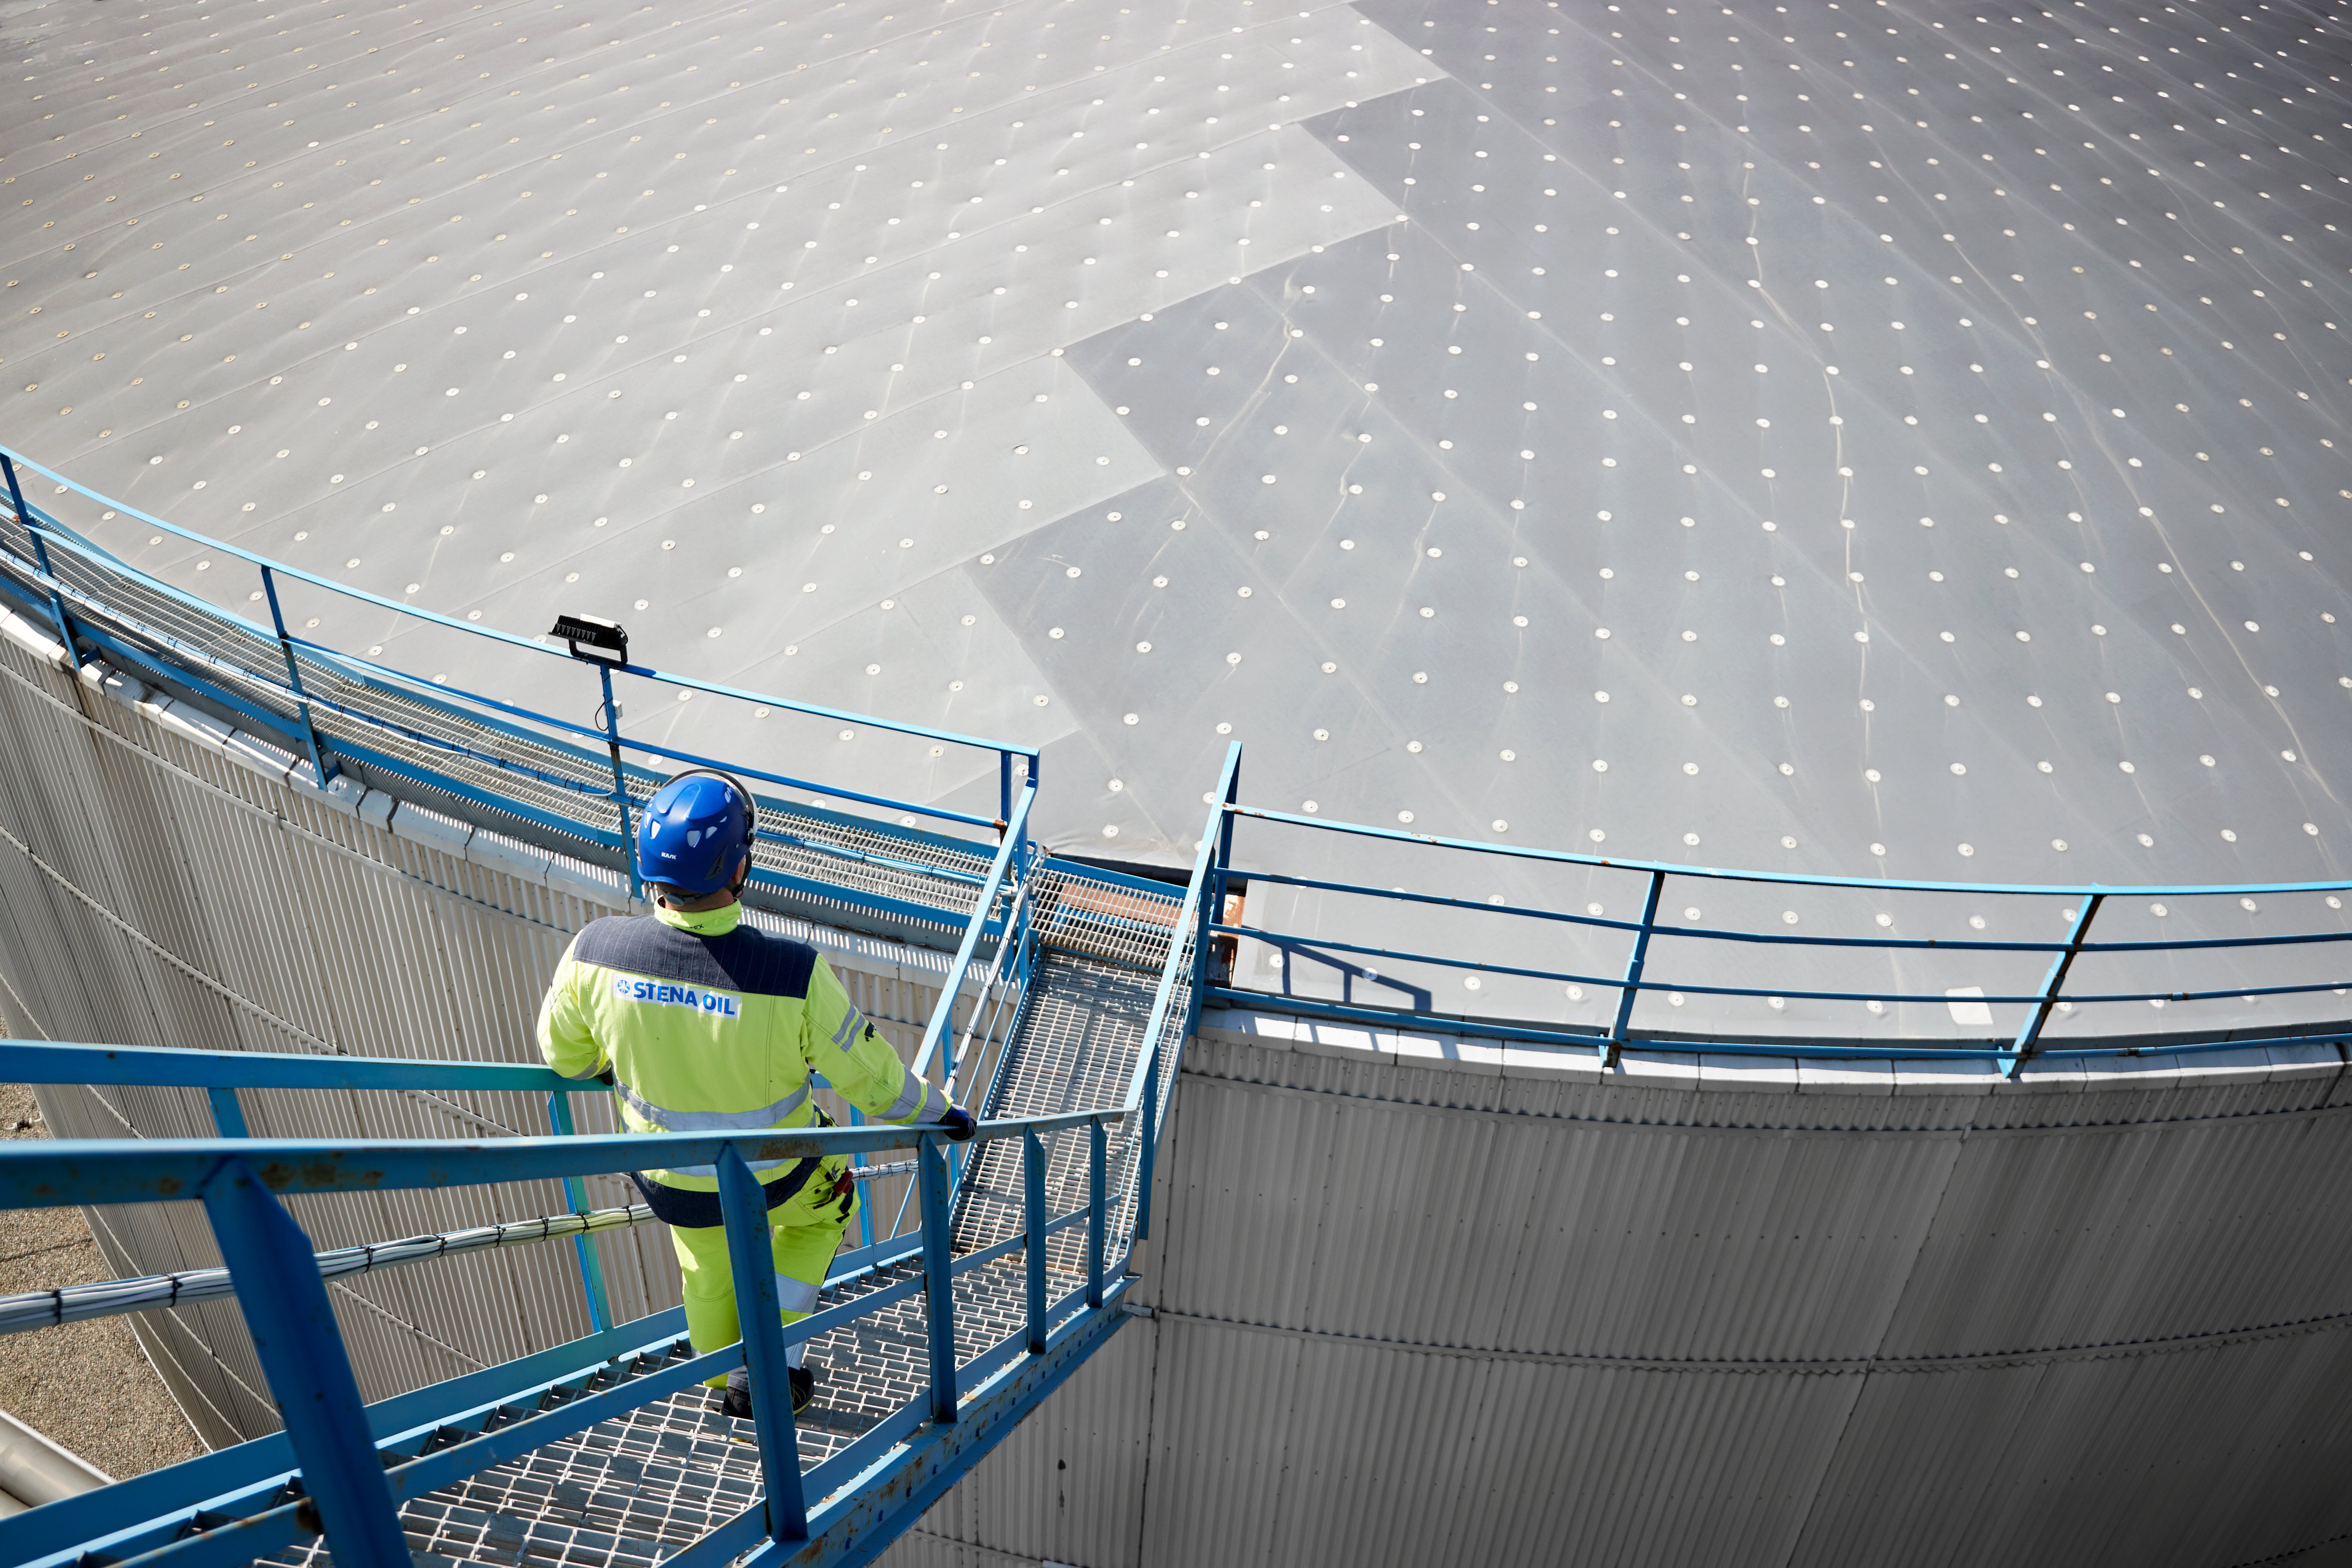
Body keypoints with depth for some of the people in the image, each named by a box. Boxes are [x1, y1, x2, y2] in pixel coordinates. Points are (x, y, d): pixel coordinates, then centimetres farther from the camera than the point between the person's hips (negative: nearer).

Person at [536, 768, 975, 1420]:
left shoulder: (595, 951, -27)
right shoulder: (795, 976, -37)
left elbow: (562, 1053, -5)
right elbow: (873, 1079, -21)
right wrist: (938, 1114, 0)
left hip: (668, 1181, 3)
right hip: (770, 1176, -2)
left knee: (709, 1270, 35)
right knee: (824, 1206, 34)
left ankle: (730, 1383, 58)